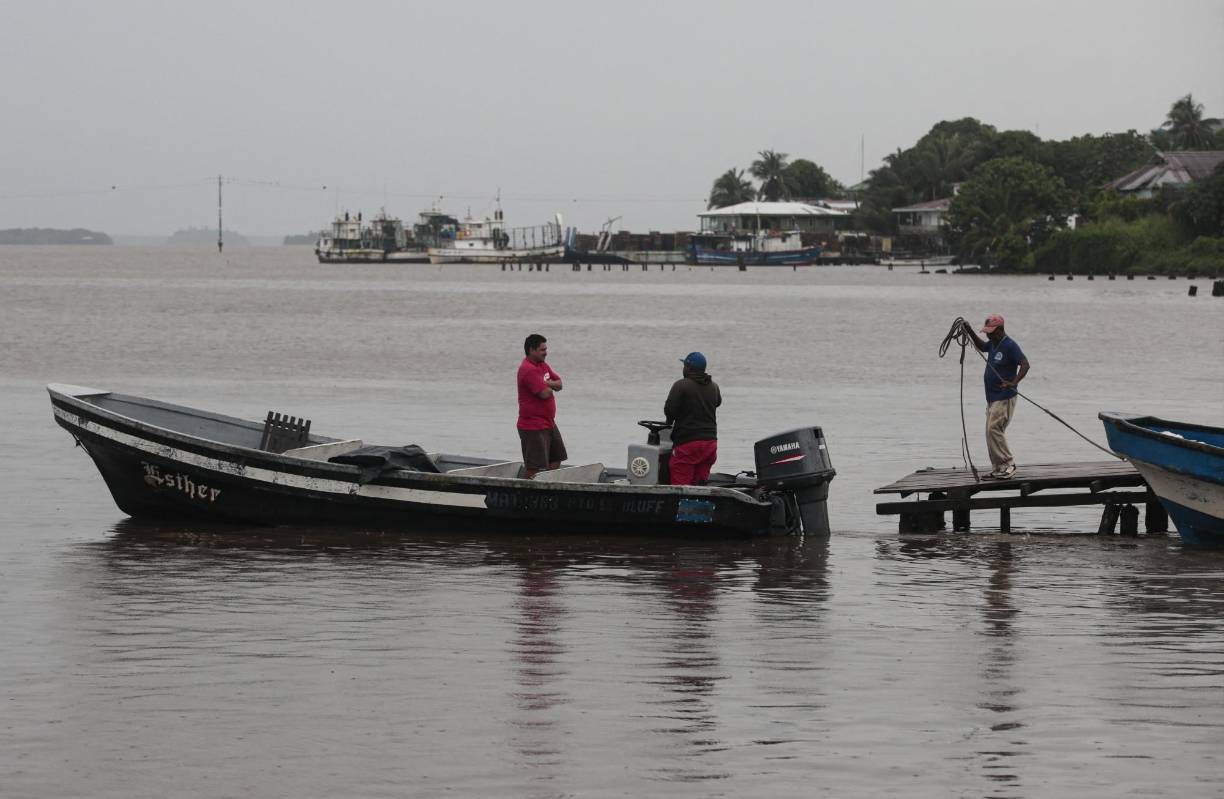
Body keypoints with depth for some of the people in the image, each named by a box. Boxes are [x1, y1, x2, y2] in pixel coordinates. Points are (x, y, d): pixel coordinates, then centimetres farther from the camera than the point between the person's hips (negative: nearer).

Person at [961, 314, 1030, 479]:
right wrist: (970, 332, 25)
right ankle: (998, 468, 14)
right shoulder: (993, 344, 13)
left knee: (993, 429, -18)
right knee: (992, 431, 9)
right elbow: (981, 347, 36)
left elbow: (1025, 364, -23)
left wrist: (1014, 382, -34)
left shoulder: (1010, 346, -15)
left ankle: (1008, 464, -14)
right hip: (992, 397, 10)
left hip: (1004, 397, -10)